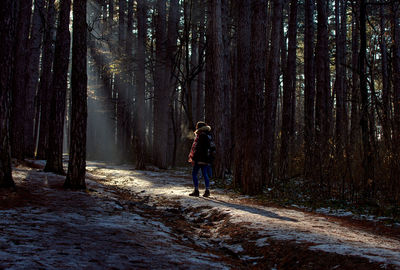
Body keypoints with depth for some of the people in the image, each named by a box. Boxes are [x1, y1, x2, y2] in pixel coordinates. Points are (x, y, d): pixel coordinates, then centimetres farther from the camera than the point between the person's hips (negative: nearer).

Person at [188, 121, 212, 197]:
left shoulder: (200, 136, -13)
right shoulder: (207, 136, 15)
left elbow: (197, 148, -18)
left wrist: (193, 158, -16)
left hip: (200, 159, -9)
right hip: (205, 159, 9)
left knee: (194, 174, -1)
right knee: (205, 174, 9)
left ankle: (196, 191, -3)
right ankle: (207, 191, 8)